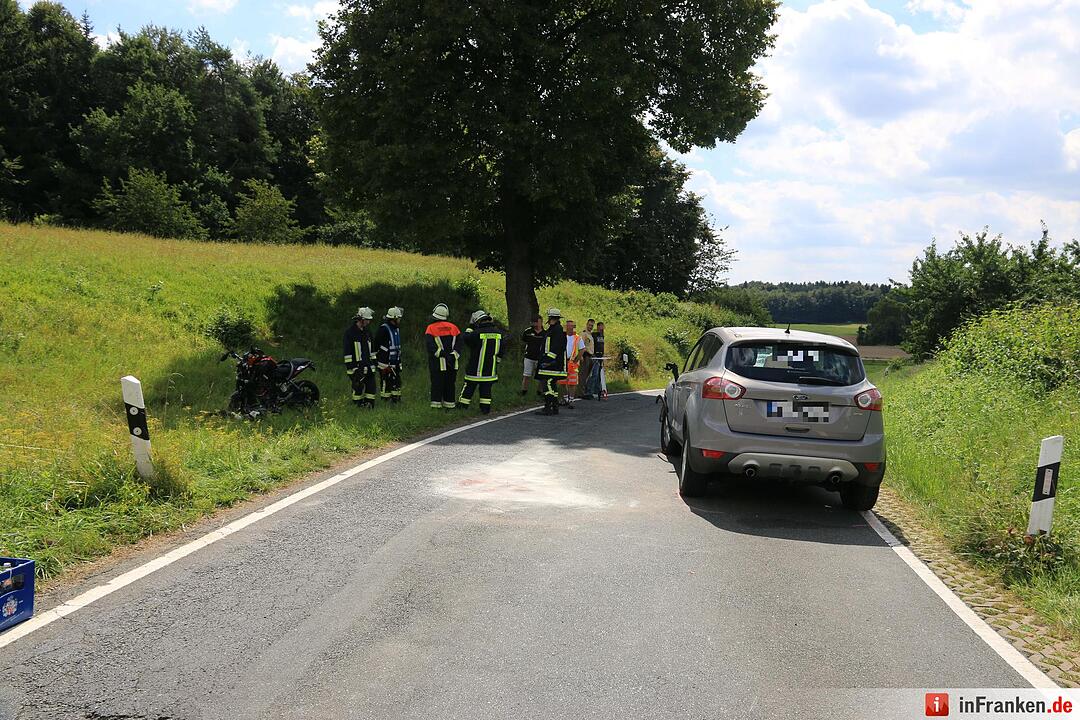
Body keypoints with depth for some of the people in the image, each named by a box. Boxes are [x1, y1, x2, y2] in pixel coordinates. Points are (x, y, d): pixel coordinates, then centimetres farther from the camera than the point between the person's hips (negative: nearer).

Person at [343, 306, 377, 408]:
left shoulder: (367, 332, 15)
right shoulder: (350, 332, -8)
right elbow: (347, 351, -11)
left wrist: (373, 363, 17)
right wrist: (349, 367, -14)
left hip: (368, 366, 7)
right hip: (356, 367, -7)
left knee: (371, 386, 3)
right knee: (358, 388, -3)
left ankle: (369, 405, 9)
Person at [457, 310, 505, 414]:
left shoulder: (477, 333, -15)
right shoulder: (497, 333, 4)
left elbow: (466, 340, 1)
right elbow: (500, 351, 10)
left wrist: (470, 328, 8)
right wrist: (496, 362, 20)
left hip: (476, 369, -4)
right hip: (491, 369, 4)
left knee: (469, 387, 6)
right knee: (486, 389, 11)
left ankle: (462, 406, 12)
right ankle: (485, 408, 10)